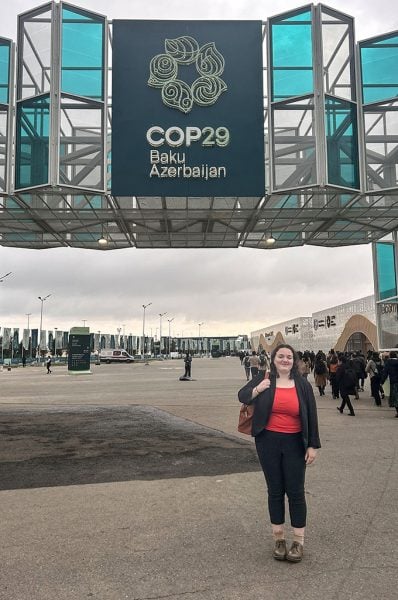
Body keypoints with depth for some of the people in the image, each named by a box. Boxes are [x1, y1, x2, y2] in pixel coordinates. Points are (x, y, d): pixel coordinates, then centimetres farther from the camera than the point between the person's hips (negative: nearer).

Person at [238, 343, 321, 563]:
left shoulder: (303, 384, 0)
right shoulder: (263, 379, -1)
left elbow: (311, 416, 2)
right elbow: (242, 396, 2)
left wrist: (312, 446, -1)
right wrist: (257, 389, -19)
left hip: (294, 443, 0)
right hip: (268, 442, 0)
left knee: (295, 491, 5)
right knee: (275, 490, 10)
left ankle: (299, 541, 18)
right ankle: (279, 538, 23)